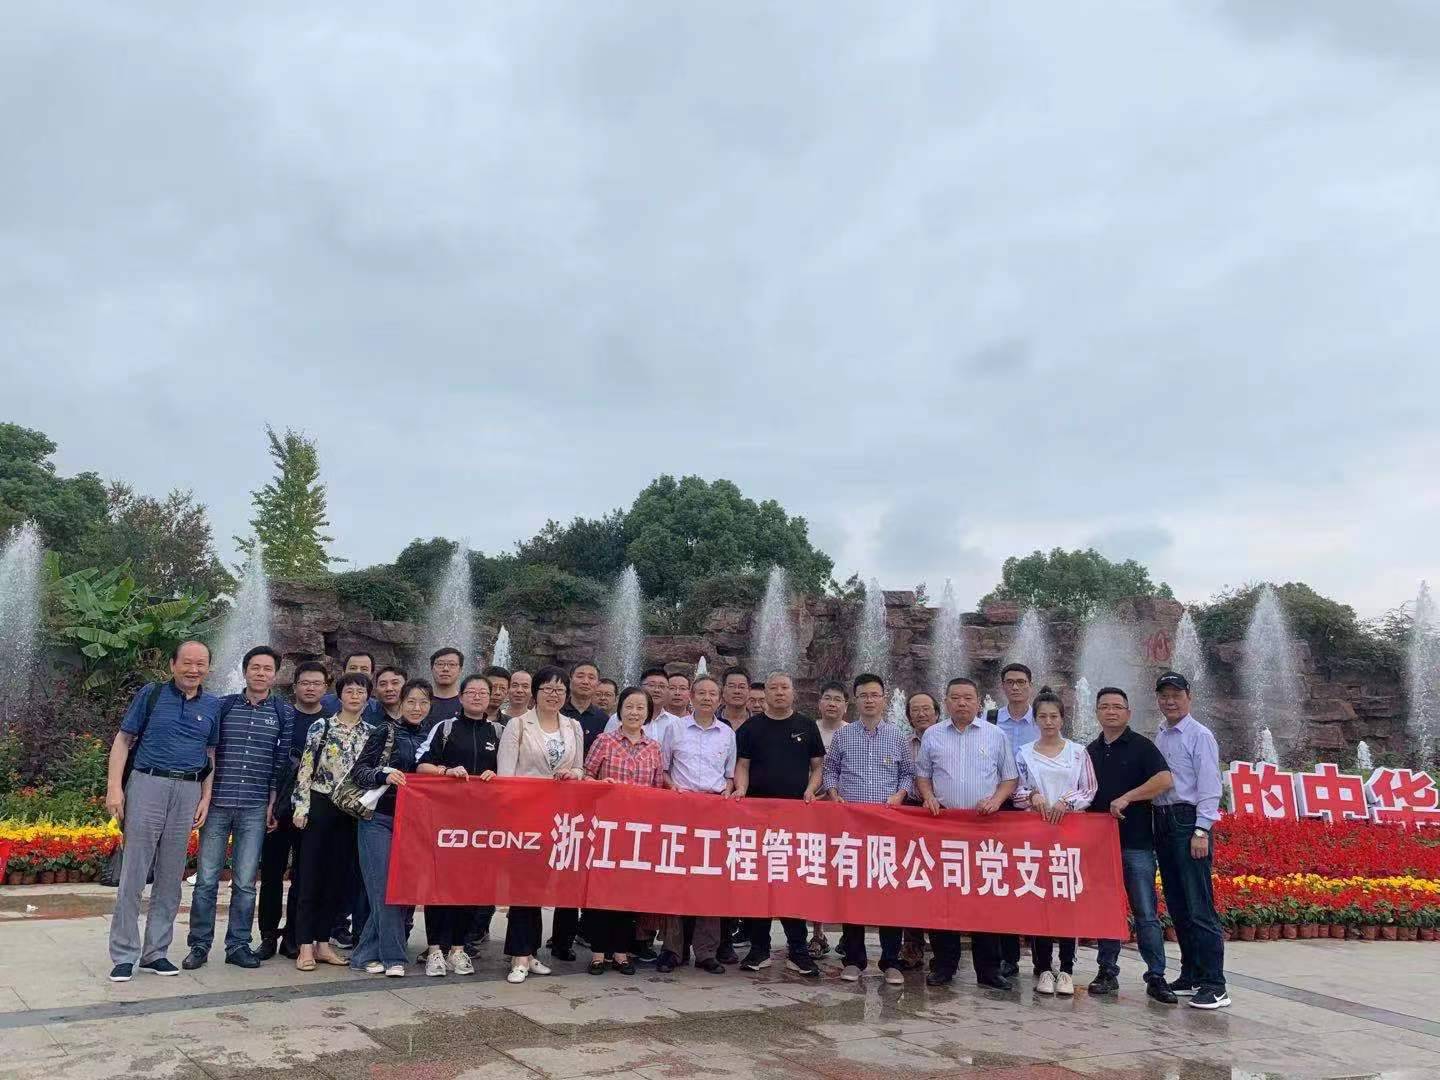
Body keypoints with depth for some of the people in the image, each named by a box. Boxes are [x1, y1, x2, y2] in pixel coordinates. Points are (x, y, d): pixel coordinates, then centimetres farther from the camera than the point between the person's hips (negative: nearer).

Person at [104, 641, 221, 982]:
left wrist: (206, 797, 7)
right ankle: (123, 955, 6)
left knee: (171, 877, 8)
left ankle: (155, 952, 17)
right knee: (133, 875, -3)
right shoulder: (151, 694, 3)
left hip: (188, 791, 3)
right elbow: (123, 740, 2)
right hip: (148, 784, -3)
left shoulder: (213, 706, 11)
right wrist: (114, 787, -7)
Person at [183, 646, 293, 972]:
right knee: (206, 879, 3)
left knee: (245, 882, 5)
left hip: (255, 809, 0)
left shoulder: (283, 713, 5)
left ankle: (238, 945, 16)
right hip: (217, 804, 0)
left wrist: (274, 802, 1)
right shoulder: (223, 706, 5)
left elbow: (283, 761, 5)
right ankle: (199, 945, 15)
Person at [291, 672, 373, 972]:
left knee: (339, 877, 7)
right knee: (311, 875, 0)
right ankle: (305, 947, 6)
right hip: (320, 806, -3)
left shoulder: (371, 733, 8)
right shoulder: (321, 727, -2)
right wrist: (301, 807, -9)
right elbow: (305, 769, -4)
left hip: (352, 810, 4)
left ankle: (323, 942, 17)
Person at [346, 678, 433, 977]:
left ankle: (366, 954, 16)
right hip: (380, 819, -4)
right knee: (384, 887, -6)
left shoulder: (432, 737, 11)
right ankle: (393, 957, -1)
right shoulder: (385, 732, -1)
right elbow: (358, 770, -5)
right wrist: (384, 775, -23)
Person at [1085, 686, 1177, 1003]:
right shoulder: (1091, 751, 14)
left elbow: (1165, 780, -16)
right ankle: (1108, 972, 16)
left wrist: (1127, 798, -19)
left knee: (1146, 913, -2)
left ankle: (1156, 977, 4)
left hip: (1135, 842, -5)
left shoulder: (1141, 746, -2)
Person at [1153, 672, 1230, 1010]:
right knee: (1177, 906, 13)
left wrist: (1201, 832, -18)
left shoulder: (1199, 736, -7)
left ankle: (1214, 985, -3)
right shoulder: (1158, 738, 14)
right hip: (1162, 823, 7)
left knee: (1199, 907, -8)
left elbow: (1209, 787, -12)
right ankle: (1190, 976, 22)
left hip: (1188, 822, -7)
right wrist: (1156, 825, 10)